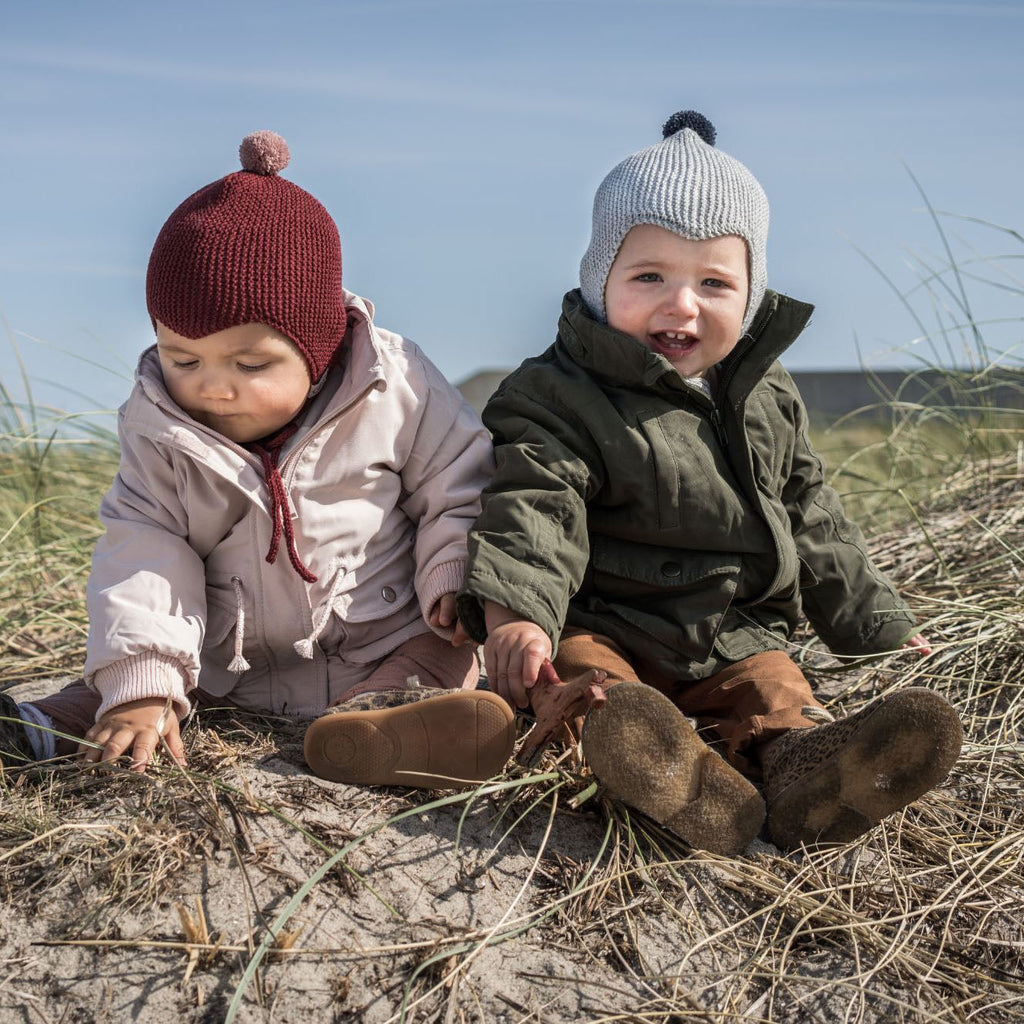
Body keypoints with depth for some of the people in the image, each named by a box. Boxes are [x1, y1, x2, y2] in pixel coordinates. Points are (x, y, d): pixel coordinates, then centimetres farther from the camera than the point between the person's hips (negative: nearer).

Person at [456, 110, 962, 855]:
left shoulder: (769, 399, 10)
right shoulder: (559, 399, -8)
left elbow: (812, 519, 20)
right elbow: (532, 506, -22)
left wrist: (874, 621, 21)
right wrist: (514, 613, -40)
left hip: (736, 632, 4)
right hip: (603, 627, -3)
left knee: (775, 690, -24)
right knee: (588, 680, -32)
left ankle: (802, 765, -51)